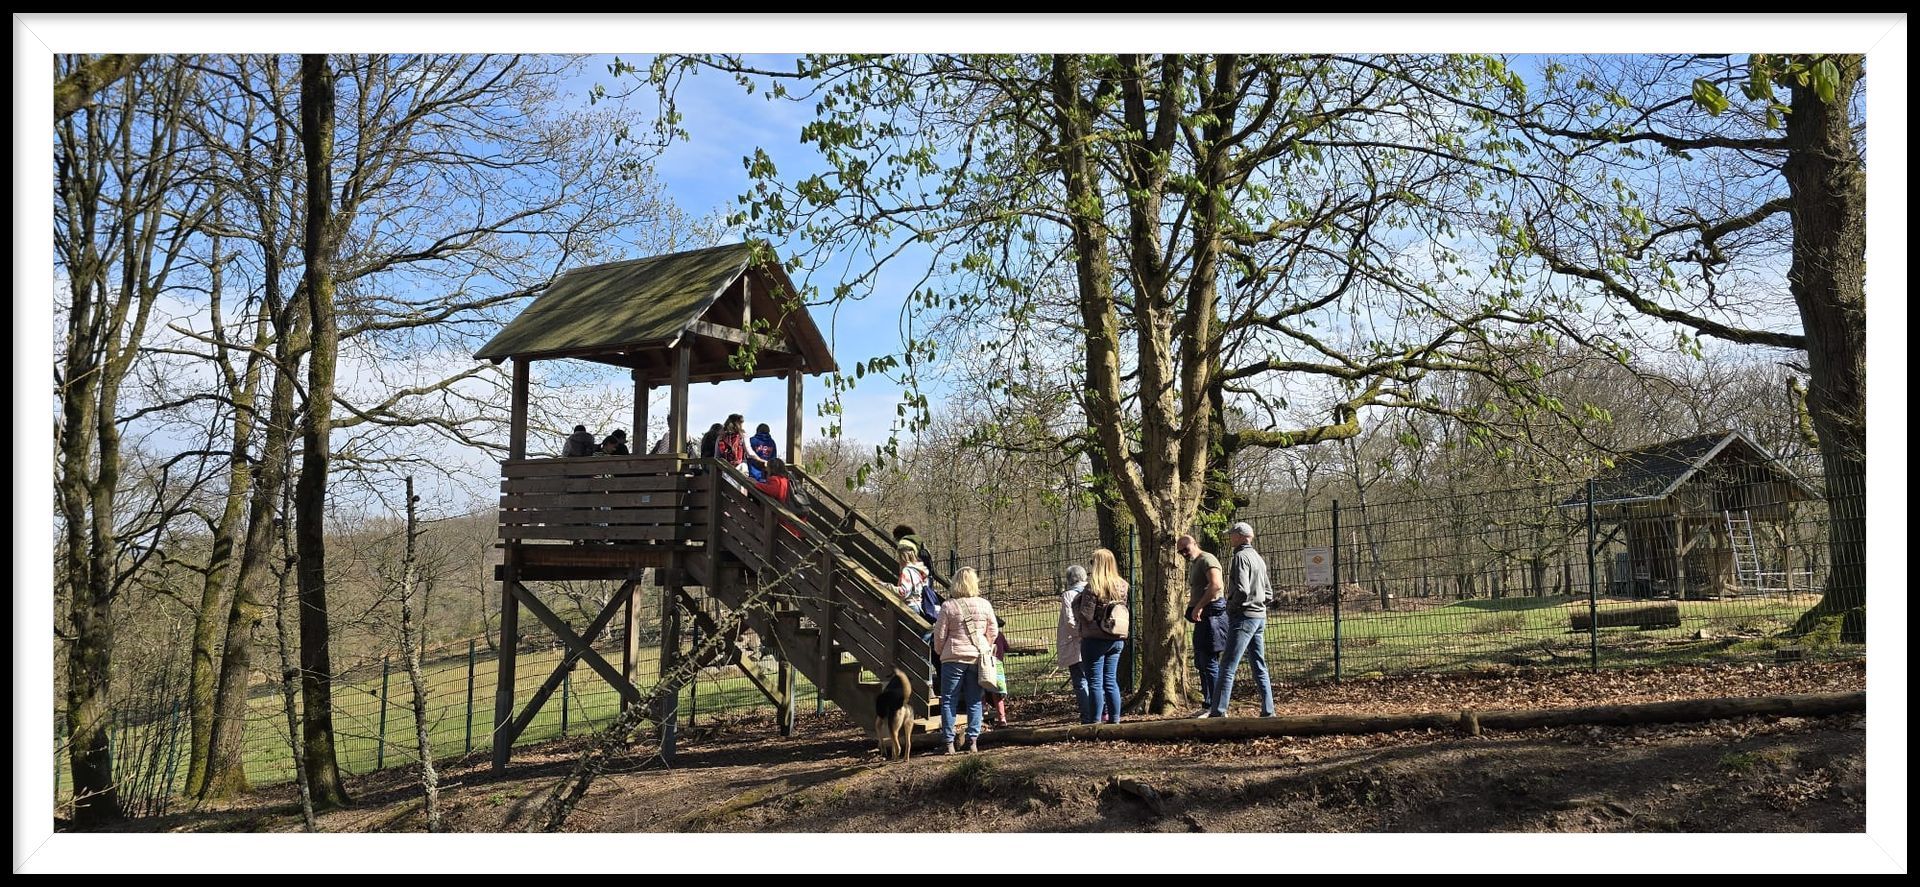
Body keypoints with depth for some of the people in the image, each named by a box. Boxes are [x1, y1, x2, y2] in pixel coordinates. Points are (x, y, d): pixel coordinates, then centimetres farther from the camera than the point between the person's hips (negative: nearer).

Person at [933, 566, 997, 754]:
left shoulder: (948, 606, -7)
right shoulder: (984, 605, 0)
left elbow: (939, 635, -4)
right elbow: (993, 631, 5)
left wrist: (940, 653, 14)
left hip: (954, 658, -3)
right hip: (978, 657, 3)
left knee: (948, 701, 5)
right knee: (974, 701, 10)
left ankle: (949, 743, 3)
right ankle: (973, 742, 8)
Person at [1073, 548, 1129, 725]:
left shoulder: (1093, 586, -16)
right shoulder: (1122, 586, 4)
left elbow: (1086, 615, -16)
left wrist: (1078, 601, -2)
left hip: (1095, 639, -6)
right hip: (1117, 639, 6)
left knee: (1095, 682, 0)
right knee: (1111, 680, 13)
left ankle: (1095, 719, 2)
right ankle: (1114, 718, 13)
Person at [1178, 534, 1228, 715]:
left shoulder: (1207, 559, -11)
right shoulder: (1193, 564, 21)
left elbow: (1216, 585, -26)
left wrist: (1199, 606, -24)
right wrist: (1192, 606, 15)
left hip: (1212, 613, -11)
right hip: (1202, 618, 11)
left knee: (1210, 662, -10)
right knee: (1201, 663, 14)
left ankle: (1217, 708, -8)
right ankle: (1209, 705, 21)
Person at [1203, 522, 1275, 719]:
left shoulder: (1241, 557, -11)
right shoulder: (1259, 558, 17)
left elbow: (1242, 590, -22)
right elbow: (1268, 593, 21)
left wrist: (1230, 606, -7)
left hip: (1243, 617, -9)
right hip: (1260, 616, 9)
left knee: (1228, 667, -9)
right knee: (1259, 666, 12)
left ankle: (1218, 711, -12)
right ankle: (1268, 711, 11)